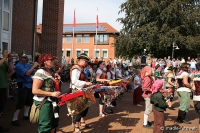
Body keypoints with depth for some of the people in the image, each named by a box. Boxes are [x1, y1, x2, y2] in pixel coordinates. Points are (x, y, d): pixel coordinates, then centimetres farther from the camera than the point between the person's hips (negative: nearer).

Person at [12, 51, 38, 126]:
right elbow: (27, 73, -28)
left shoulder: (27, 65, 10)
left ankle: (25, 115, 34)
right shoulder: (18, 66, -15)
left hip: (29, 85, 8)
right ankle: (14, 119, -1)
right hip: (23, 86, -8)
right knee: (21, 102, -9)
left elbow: (34, 73, 8)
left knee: (29, 101, 17)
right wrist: (34, 66, -23)